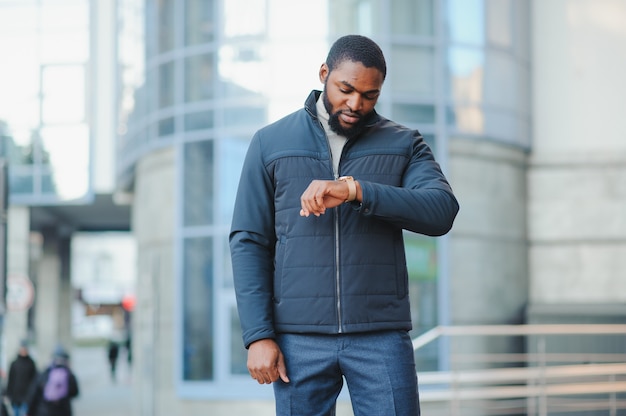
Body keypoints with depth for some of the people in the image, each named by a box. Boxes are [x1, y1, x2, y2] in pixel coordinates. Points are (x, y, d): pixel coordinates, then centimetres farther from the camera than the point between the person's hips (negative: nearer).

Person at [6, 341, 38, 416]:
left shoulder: (31, 363, 1)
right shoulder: (14, 363, 4)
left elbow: (34, 378, 2)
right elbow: (10, 379, 4)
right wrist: (8, 394, 1)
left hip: (26, 394, -2)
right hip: (15, 393, 2)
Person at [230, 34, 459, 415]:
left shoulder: (404, 144, 8)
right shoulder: (271, 143, 8)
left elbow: (442, 211, -9)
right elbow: (248, 242, 5)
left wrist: (355, 191, -21)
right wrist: (257, 335, -5)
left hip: (382, 335, 0)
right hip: (299, 338, 0)